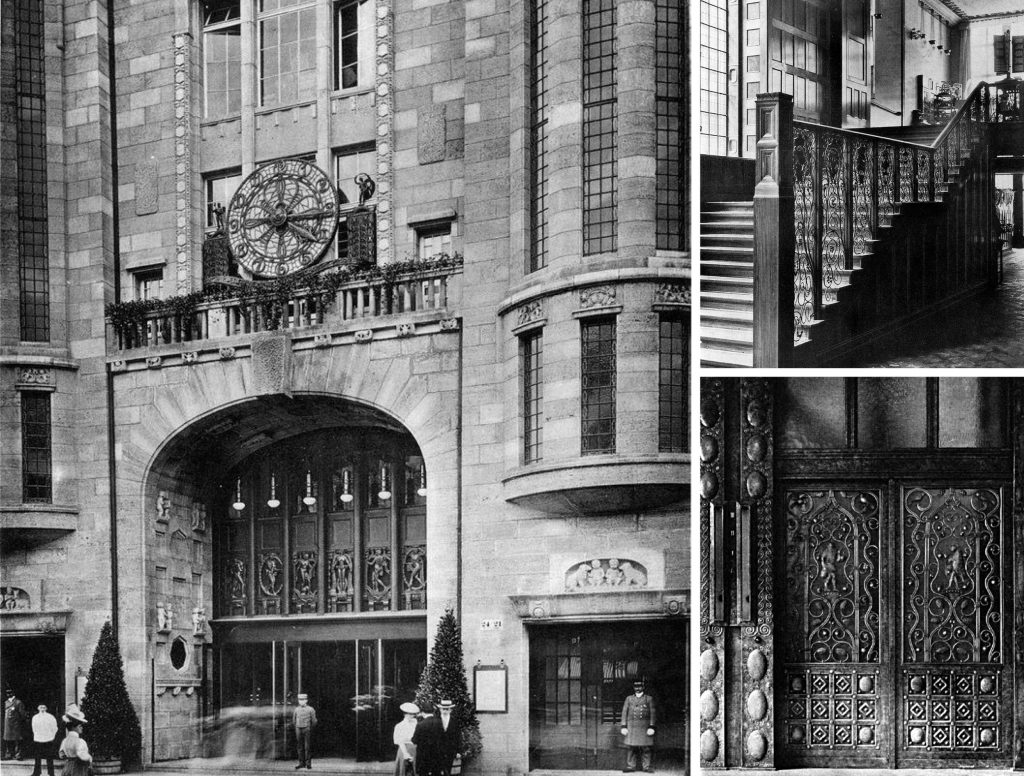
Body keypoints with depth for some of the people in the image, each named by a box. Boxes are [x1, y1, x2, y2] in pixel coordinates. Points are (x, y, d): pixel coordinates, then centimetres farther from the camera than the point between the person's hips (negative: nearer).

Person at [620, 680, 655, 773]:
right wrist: (623, 726, 1)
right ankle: (631, 766, 1)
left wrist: (651, 727, -6)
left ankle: (647, 766, 2)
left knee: (645, 748, -3)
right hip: (631, 726, 1)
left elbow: (652, 714, 3)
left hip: (644, 726, -1)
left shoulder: (649, 699, 7)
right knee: (630, 747, -3)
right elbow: (624, 712, 9)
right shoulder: (629, 698, 12)